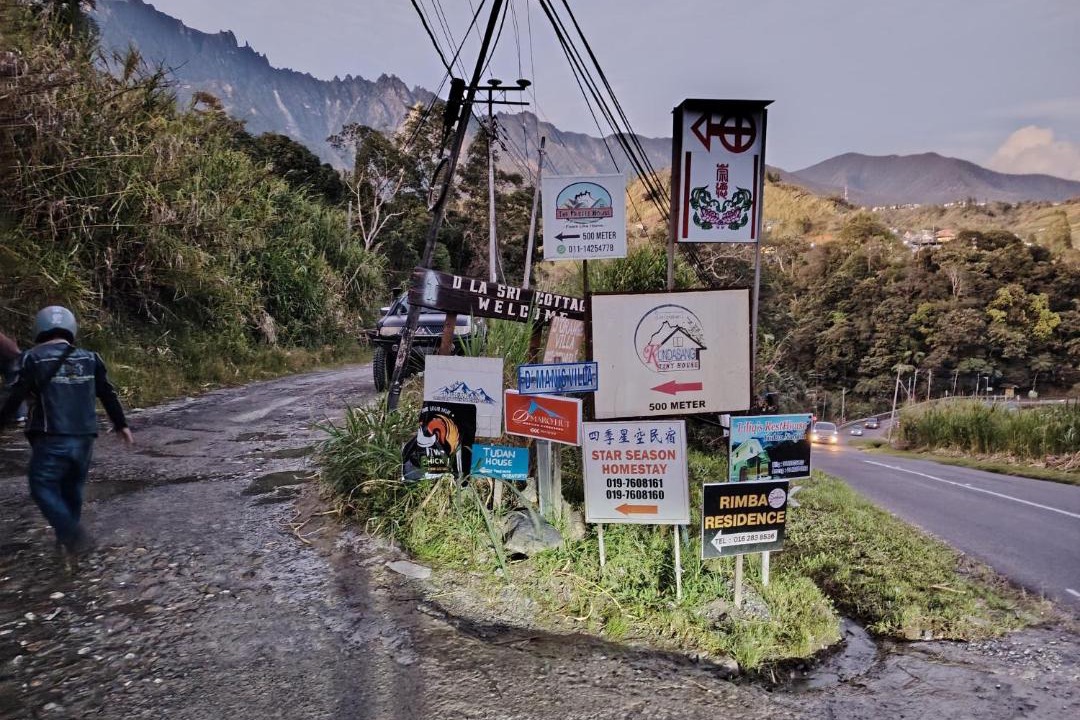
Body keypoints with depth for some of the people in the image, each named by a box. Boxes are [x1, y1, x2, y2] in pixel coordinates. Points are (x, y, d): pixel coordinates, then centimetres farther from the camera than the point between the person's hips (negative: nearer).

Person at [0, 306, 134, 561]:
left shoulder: (33, 359, -4)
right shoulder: (90, 359, 7)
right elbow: (109, 395, 11)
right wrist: (122, 425, 22)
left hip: (51, 440, -4)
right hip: (84, 439, 4)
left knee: (43, 488, 6)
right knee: (72, 488, 19)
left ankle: (73, 536, -10)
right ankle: (68, 536, 30)